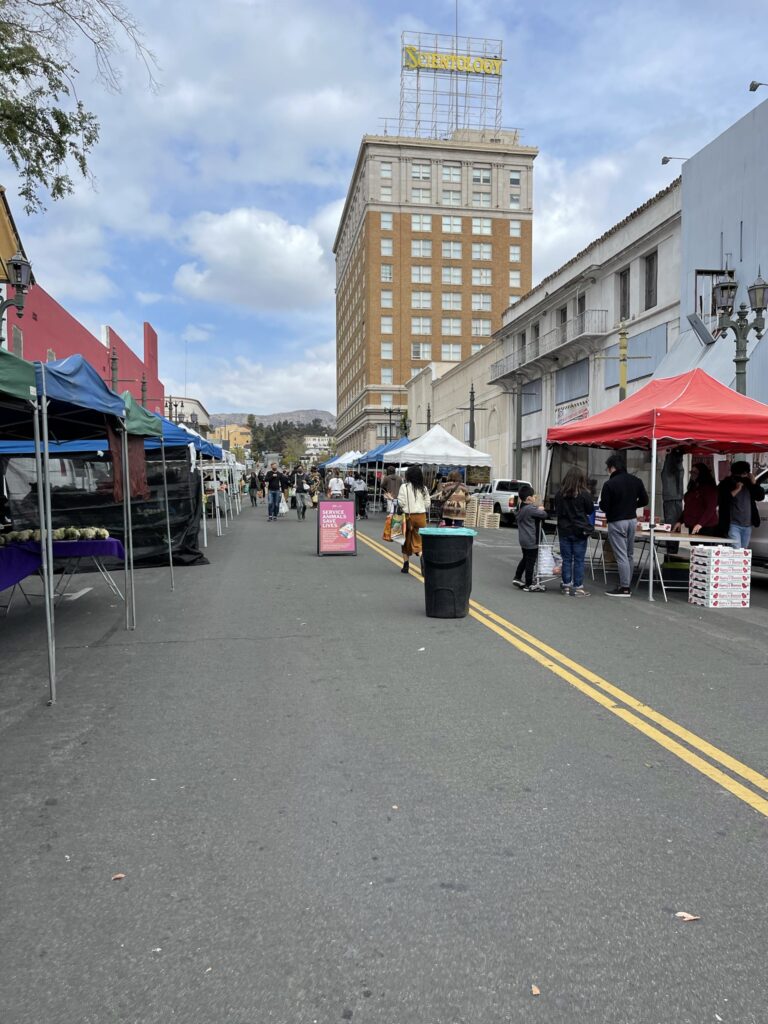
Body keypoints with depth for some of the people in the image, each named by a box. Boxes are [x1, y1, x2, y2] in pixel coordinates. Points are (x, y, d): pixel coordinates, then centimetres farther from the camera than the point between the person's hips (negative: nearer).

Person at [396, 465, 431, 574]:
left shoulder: (404, 487, -9)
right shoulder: (423, 488, 2)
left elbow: (401, 503, -11)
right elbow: (427, 504, 4)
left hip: (408, 515, -2)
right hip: (421, 516, 2)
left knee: (406, 540, 12)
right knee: (419, 540, 6)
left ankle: (406, 565, 18)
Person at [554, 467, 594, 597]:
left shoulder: (559, 494, -2)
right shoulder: (584, 494, -12)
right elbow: (590, 510, 0)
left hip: (564, 530, 3)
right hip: (580, 530, -3)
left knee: (566, 559, 11)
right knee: (579, 560, 3)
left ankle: (566, 585, 15)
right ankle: (577, 587, 5)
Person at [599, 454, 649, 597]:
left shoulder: (609, 484, -15)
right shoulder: (636, 480, 4)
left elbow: (604, 506, -13)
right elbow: (644, 501, 8)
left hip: (616, 523, -6)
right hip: (632, 520, 6)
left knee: (621, 556, -4)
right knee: (630, 555, 14)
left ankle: (624, 588, -1)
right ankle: (627, 585, 20)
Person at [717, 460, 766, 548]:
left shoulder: (748, 483, 9)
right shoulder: (725, 484, -5)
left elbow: (761, 496, 6)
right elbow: (721, 501, -16)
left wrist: (754, 483, -6)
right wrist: (736, 490, -19)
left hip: (747, 526, 6)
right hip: (733, 525, -6)